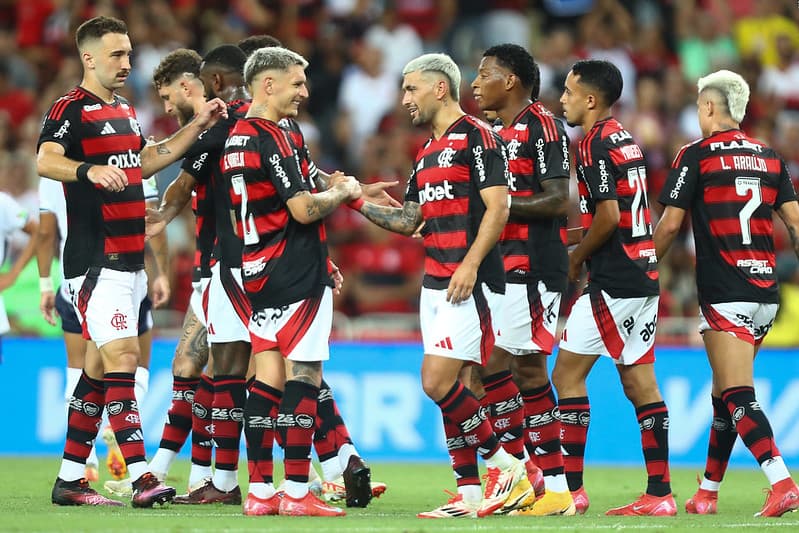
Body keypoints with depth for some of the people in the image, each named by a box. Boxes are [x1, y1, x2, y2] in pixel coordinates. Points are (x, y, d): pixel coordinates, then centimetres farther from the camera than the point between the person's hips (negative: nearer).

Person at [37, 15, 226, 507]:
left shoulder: (125, 110, 17)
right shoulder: (72, 108, -10)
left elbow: (145, 162, 30)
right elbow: (46, 160, -25)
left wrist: (198, 126, 23)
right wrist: (90, 170, -44)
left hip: (129, 260, 9)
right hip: (96, 259, -9)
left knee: (101, 367, 10)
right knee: (122, 358, -15)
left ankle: (70, 479, 16)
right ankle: (141, 476, -20)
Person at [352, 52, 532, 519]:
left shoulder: (477, 137, -8)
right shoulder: (428, 152, 19)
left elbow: (498, 206, -15)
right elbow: (410, 219, 25)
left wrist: (470, 264, -23)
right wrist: (357, 201, 17)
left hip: (469, 283, -9)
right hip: (435, 284, 9)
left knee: (439, 382, -15)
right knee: (447, 388, 6)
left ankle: (507, 465, -3)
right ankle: (469, 493, 8)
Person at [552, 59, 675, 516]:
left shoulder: (596, 143, -12)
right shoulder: (625, 139, 16)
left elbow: (609, 218, -19)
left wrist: (576, 258, -5)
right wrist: (584, 250, 15)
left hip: (613, 281, -9)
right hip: (643, 275, 9)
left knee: (568, 373, -4)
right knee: (639, 382, 7)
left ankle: (571, 488, -5)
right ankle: (660, 493, 5)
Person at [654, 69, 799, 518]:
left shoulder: (697, 155, -3)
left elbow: (670, 226, -4)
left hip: (724, 293, -6)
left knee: (738, 396, -11)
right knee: (725, 393, 16)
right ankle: (708, 493, 23)